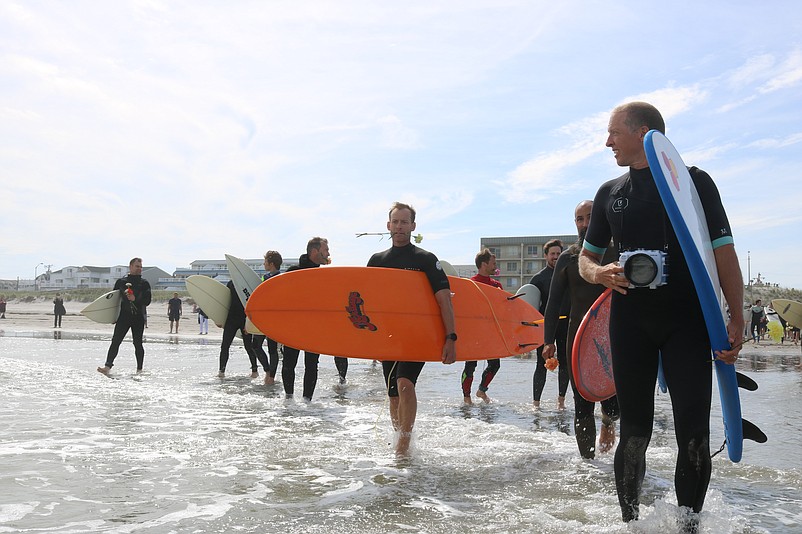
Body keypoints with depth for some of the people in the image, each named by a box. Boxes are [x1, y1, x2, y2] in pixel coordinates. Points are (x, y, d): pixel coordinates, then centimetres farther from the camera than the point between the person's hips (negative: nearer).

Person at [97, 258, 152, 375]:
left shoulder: (144, 283, 9)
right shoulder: (121, 282, 10)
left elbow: (147, 300, -1)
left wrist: (135, 299, -17)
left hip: (138, 317, 0)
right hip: (123, 316, 0)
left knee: (138, 344, 4)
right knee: (115, 341, -10)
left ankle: (139, 369, 11)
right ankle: (108, 366, -15)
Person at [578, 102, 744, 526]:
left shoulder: (693, 181, 2)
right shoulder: (609, 193, 12)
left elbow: (723, 252, -2)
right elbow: (586, 257, 18)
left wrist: (736, 318, -11)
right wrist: (598, 274, -6)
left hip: (687, 320, -2)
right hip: (630, 323, 3)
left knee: (693, 432, -4)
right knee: (634, 431, 6)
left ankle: (690, 523, 13)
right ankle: (630, 521, 19)